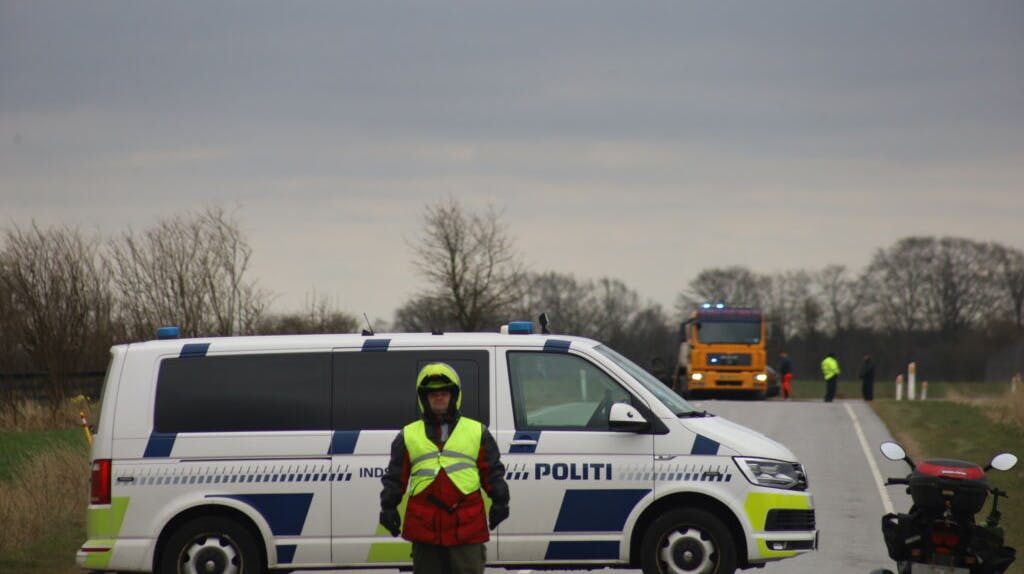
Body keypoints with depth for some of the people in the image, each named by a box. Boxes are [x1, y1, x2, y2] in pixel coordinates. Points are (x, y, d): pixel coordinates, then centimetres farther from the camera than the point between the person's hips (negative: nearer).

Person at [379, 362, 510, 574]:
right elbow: (395, 477, 13)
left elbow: (492, 472, 11)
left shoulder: (477, 432, 14)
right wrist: (388, 507, 4)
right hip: (424, 525, 1)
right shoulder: (408, 435, 14)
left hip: (467, 526, -1)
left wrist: (499, 502, 1)